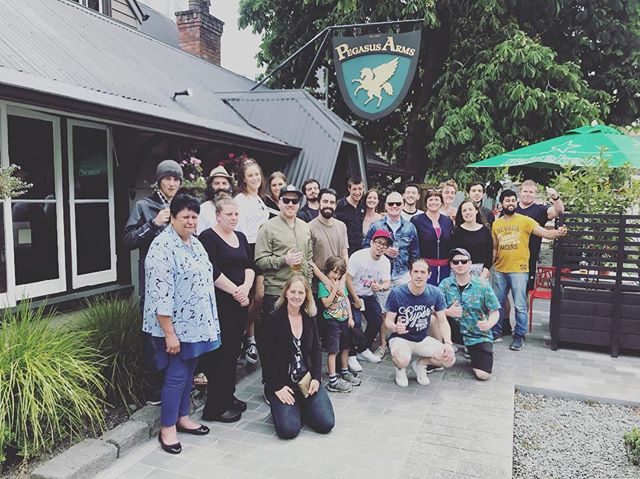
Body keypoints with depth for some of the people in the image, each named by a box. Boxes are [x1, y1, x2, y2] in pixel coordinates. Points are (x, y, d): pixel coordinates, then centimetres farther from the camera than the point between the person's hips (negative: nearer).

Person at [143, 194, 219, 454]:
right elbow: (161, 295, -22)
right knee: (176, 375, 1)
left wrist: (209, 323, 17)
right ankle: (167, 428, 16)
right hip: (175, 326, -8)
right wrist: (169, 333, -22)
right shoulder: (162, 247, -18)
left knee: (188, 372, 17)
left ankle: (182, 417, 32)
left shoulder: (195, 243, 9)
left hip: (195, 324, 8)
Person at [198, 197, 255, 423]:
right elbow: (213, 272, -17)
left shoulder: (241, 237, 15)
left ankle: (228, 396, 26)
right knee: (221, 352, -3)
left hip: (240, 302, 7)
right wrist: (235, 291, -13)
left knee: (233, 351, 13)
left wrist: (246, 287, -8)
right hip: (220, 303, -7)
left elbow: (250, 266, 10)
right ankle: (215, 407, 8)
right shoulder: (208, 237, -8)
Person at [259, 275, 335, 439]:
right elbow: (266, 356, -10)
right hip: (282, 381, -4)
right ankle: (278, 404, 15)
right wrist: (277, 387, -14)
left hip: (307, 379, 4)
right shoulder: (273, 319, -9)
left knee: (326, 423, -9)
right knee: (288, 429, -18)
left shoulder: (309, 318, 6)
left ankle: (302, 406, 20)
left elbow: (316, 349, 10)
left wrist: (316, 377, -3)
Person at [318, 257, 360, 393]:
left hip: (344, 320, 7)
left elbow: (347, 300, 13)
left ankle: (345, 372, 34)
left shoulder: (342, 283, 9)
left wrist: (350, 318, 9)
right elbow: (326, 303, -17)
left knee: (345, 347, 17)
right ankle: (333, 381, 1)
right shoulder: (323, 284, -10)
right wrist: (335, 289, -19)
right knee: (333, 350, -4)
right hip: (332, 320, -7)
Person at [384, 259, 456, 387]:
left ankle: (420, 364, 14)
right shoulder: (397, 293, -17)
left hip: (423, 339, 4)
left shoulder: (435, 294, -9)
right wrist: (395, 328, -35)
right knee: (403, 360, -35)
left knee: (450, 359, -17)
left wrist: (448, 343, -17)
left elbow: (442, 321, -1)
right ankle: (400, 368, 5)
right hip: (400, 338, -3)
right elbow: (388, 321, -11)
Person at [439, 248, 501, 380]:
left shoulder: (483, 285, -8)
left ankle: (472, 351, 20)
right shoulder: (445, 284, -5)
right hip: (456, 330, 1)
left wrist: (489, 324, -26)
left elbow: (495, 311, -5)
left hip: (479, 335, -1)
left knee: (483, 374, -14)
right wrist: (447, 312, -32)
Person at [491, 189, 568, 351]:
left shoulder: (525, 220, -4)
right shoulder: (496, 224, 8)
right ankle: (496, 331, 29)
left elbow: (545, 233, -13)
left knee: (520, 306, 0)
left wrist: (557, 233, -32)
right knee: (498, 303, 14)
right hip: (499, 270, 4)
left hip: (519, 270, -4)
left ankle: (519, 336, 14)